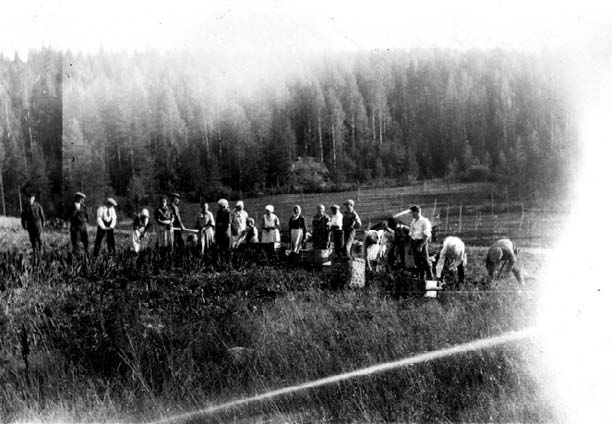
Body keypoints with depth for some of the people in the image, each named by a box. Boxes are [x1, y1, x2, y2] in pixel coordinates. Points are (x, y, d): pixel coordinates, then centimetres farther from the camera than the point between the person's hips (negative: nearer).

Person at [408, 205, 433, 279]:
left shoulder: (424, 221, -10)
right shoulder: (413, 221, 12)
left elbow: (426, 236, -14)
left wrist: (421, 245, -20)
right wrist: (411, 244, 8)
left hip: (421, 242, -7)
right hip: (414, 242, 7)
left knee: (425, 260, -3)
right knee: (417, 261, 10)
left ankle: (430, 277, 5)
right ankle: (420, 277, 18)